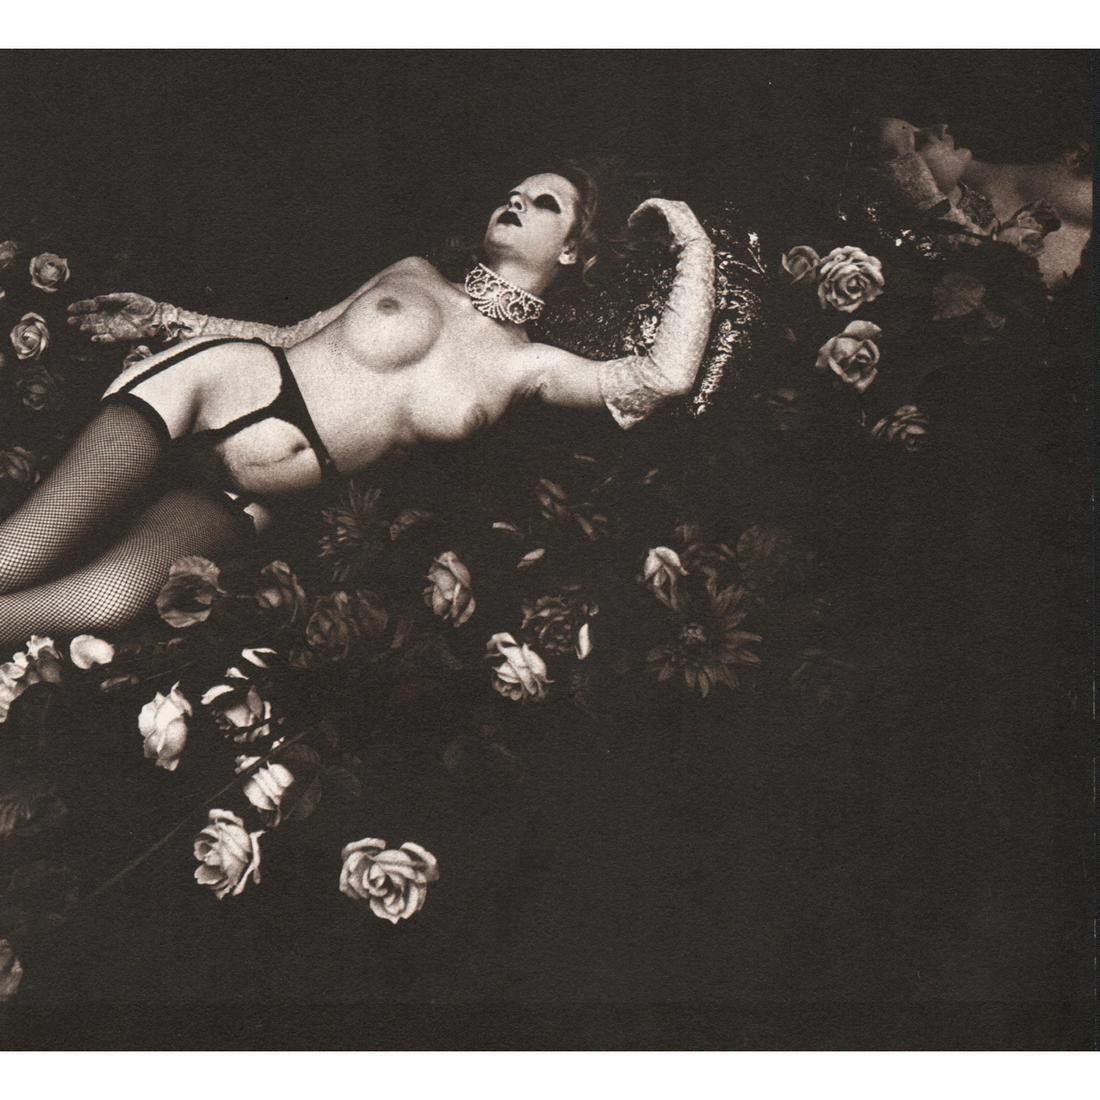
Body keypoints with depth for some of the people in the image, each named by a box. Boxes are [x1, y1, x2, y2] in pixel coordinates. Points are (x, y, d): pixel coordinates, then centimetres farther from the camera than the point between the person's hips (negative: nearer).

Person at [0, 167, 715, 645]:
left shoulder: (525, 365, 6)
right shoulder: (412, 274, 11)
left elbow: (668, 375, -7)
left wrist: (695, 240, -3)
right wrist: (161, 318, 18)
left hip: (238, 505, 0)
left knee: (107, 603, -27)